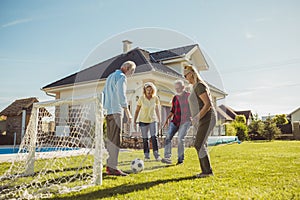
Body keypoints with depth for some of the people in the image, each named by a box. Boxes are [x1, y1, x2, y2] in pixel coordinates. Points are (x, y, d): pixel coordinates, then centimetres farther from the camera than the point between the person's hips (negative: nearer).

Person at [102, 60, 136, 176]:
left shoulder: (110, 76, 24)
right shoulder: (121, 77, -5)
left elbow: (104, 94, 23)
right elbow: (121, 96, -15)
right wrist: (128, 113, -16)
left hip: (108, 111, 9)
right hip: (116, 111, -9)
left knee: (110, 139, 11)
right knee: (115, 139, -11)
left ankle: (109, 165, 14)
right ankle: (113, 168, -12)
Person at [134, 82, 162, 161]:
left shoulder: (155, 98, -8)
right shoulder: (141, 98, -13)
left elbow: (157, 109, 6)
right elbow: (137, 110, -4)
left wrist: (159, 120, 8)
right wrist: (135, 121, -4)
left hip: (153, 120, 1)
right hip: (143, 121, -1)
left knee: (154, 136, -14)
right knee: (145, 139, 2)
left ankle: (156, 154, -7)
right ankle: (147, 155, 13)